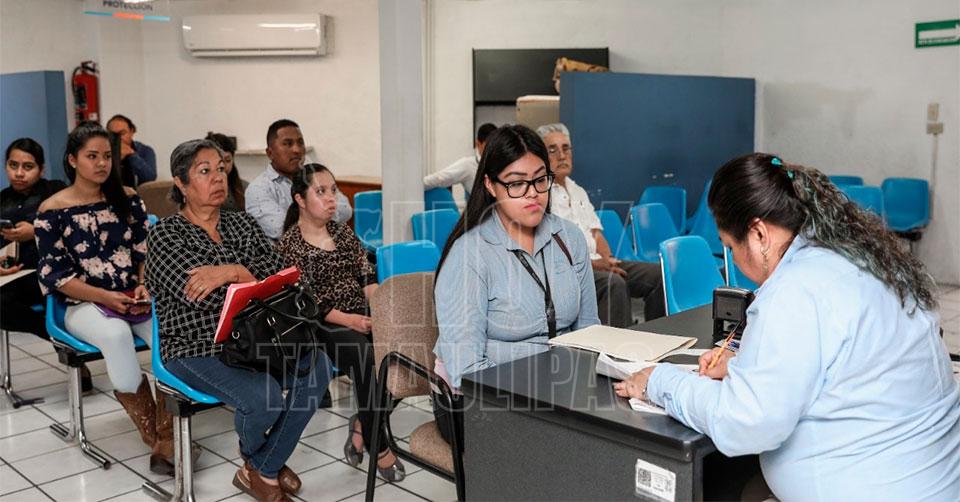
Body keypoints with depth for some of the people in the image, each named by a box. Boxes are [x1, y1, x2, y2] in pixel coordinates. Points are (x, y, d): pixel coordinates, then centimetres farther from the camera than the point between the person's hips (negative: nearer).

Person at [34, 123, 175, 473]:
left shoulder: (127, 198, 9)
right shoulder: (52, 210, -1)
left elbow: (147, 250, 9)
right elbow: (55, 274, -5)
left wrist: (145, 286, -11)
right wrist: (105, 297, -16)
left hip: (136, 298, 3)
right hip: (84, 304, -3)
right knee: (116, 334, -37)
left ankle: (167, 436, -21)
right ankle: (156, 439, -25)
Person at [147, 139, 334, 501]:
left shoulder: (241, 223, 12)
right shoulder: (165, 234, -4)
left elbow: (276, 271, -4)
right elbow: (200, 293, -19)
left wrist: (229, 271, -21)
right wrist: (246, 273, -10)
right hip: (197, 347, -5)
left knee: (317, 367, -21)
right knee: (265, 397, -29)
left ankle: (263, 470, -3)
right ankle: (254, 455, 12)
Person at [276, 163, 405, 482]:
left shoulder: (343, 232, 15)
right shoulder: (289, 244, -2)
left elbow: (366, 276, 8)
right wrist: (347, 319, -20)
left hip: (362, 315, 5)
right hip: (320, 326, -5)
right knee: (363, 351, -33)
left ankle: (362, 423, -6)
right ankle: (378, 446, -21)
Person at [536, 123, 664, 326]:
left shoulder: (578, 191, 24)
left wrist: (608, 260, -1)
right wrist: (592, 263, -18)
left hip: (598, 263, 8)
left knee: (657, 273, -9)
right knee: (614, 283, -35)